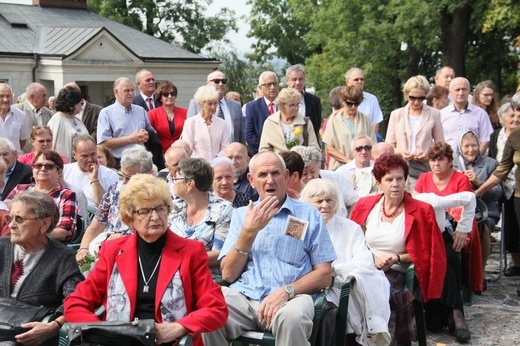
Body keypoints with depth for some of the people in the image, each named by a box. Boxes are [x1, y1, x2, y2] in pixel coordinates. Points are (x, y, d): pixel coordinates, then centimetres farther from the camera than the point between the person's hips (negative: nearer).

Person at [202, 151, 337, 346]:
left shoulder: (308, 215, 10)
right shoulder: (241, 215, 18)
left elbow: (324, 275, 5)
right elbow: (228, 274, 8)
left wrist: (286, 291, -13)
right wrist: (250, 231, -4)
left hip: (288, 299, -2)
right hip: (243, 295, 2)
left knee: (292, 316, -37)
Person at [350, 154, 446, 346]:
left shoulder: (421, 211, 0)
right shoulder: (365, 206, 8)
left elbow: (427, 253, 4)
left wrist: (396, 259, -7)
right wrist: (372, 258, -4)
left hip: (396, 274, -2)